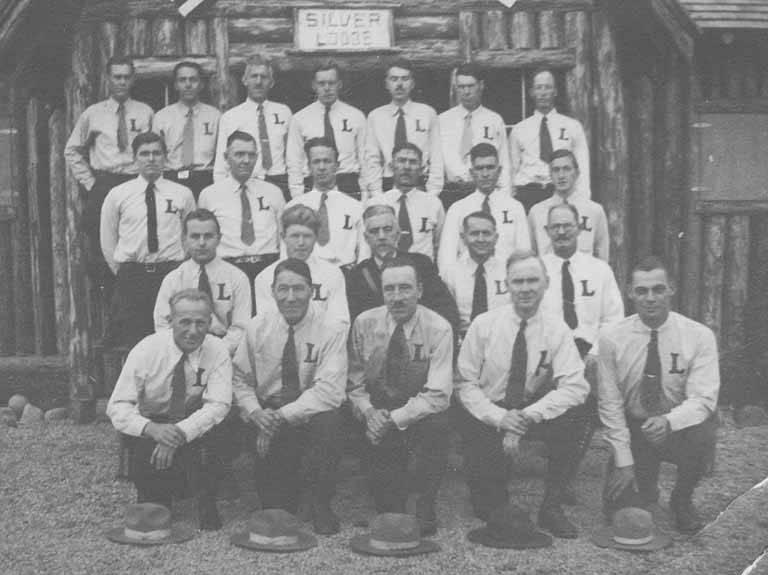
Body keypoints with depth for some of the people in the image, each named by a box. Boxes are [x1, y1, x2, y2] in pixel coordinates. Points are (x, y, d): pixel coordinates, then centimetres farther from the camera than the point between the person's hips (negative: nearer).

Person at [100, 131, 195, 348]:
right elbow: (107, 241, 14)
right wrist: (123, 273, 9)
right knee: (128, 341, -4)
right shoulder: (117, 195, 6)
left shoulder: (183, 194, 5)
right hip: (130, 278, 0)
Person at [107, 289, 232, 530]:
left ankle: (206, 508, -10)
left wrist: (180, 433, -37)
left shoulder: (217, 351, -13)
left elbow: (218, 405, -21)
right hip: (152, 424, 0)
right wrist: (151, 428, -37)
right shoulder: (146, 350, -15)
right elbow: (117, 407, -16)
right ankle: (153, 504, -1)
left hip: (196, 428, 0)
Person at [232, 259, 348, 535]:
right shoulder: (257, 327, 1)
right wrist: (254, 412, -16)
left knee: (327, 422, -36)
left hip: (313, 414, -1)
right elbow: (240, 380, 5)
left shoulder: (332, 330, -11)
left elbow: (329, 390, -19)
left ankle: (321, 506, -16)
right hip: (268, 415, 2)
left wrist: (283, 415, -26)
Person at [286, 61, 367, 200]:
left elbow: (364, 159, 7)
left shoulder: (356, 116, 8)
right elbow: (294, 163, 7)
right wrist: (298, 199, -3)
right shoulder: (300, 118, 7)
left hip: (349, 187, 0)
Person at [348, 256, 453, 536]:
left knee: (436, 425, -32)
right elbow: (355, 382, 1)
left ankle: (424, 512, -14)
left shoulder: (438, 329, -12)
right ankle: (388, 514, -5)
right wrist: (369, 412, -19)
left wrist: (393, 419, -26)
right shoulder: (365, 323, -3)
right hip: (377, 411, 2)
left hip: (421, 414, -2)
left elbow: (437, 394, -17)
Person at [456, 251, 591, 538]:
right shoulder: (483, 325, -8)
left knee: (574, 417, -30)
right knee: (485, 507, -17)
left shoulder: (557, 329, -6)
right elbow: (465, 383, -8)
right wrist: (499, 417, -24)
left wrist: (528, 416, -28)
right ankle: (496, 504, 24)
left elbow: (575, 387, -16)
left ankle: (552, 507, -12)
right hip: (486, 416, -1)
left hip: (536, 414, 2)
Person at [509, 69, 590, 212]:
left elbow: (582, 168, 9)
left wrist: (582, 204, -3)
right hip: (527, 193, 0)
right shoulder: (518, 130, 14)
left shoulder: (573, 126, 12)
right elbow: (513, 169, 15)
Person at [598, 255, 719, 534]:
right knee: (616, 504, -14)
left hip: (680, 428, -1)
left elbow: (702, 399, -20)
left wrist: (668, 422, -40)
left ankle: (682, 501, -2)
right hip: (633, 430, 1)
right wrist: (624, 461, -15)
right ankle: (646, 489, 25)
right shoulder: (611, 338, -11)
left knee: (701, 435, -34)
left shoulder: (699, 336, -13)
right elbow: (610, 403, -9)